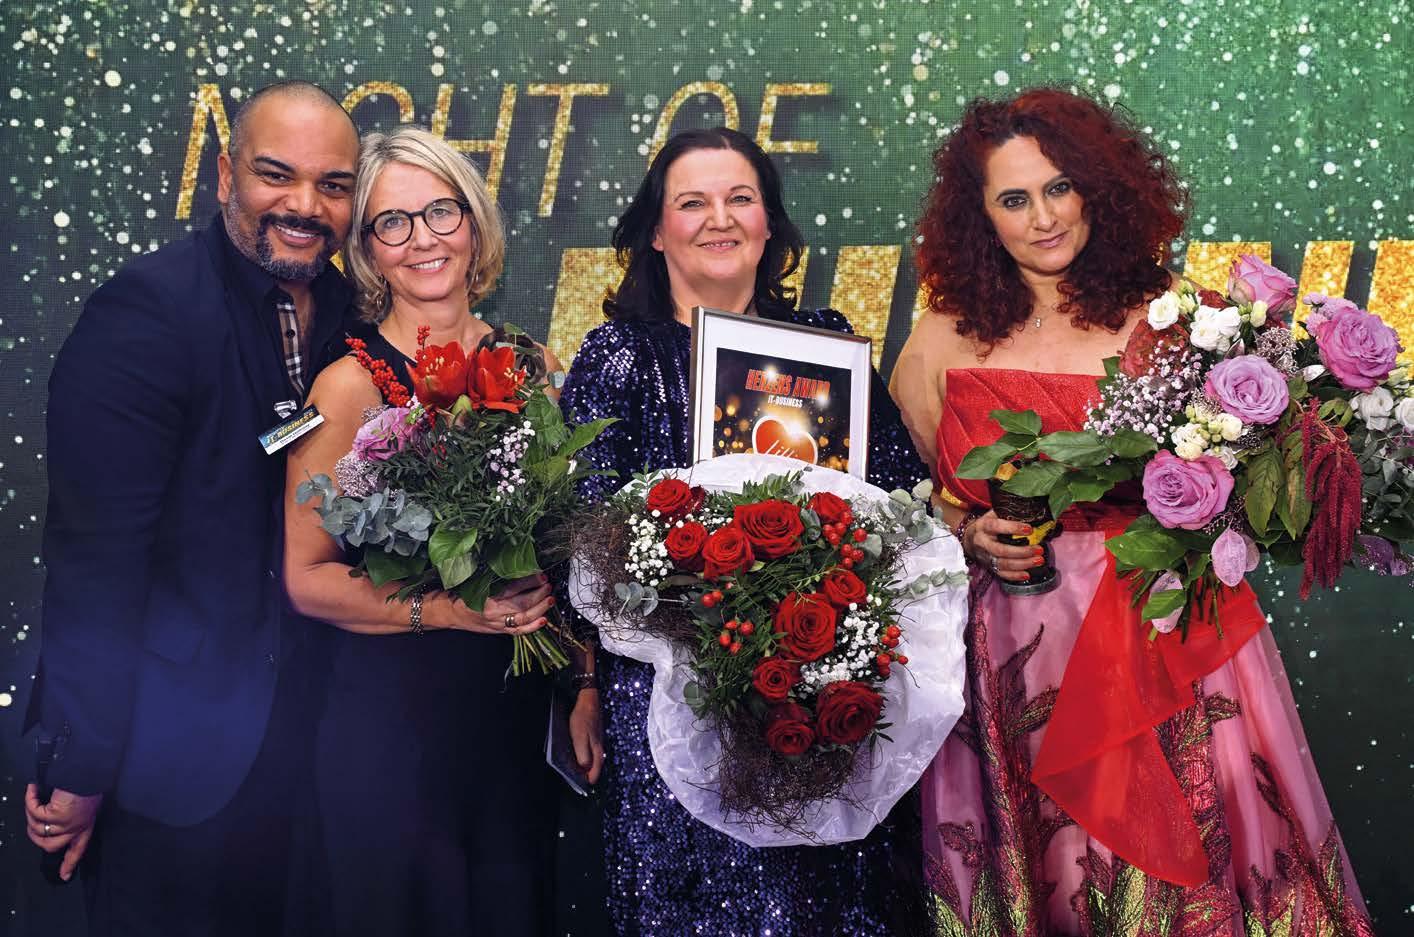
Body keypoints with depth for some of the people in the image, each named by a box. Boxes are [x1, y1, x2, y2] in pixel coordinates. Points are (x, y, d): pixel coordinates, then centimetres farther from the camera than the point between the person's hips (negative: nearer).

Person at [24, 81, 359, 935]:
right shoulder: (148, 310, -19)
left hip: (291, 729, 6)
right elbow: (96, 557, -20)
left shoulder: (345, 309, 2)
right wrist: (82, 764, -18)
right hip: (174, 745, -6)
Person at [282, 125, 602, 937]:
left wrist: (587, 687, 3)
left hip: (519, 715, 4)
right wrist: (446, 609, -21)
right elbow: (307, 578, -10)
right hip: (391, 718, -4)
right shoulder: (352, 384, -10)